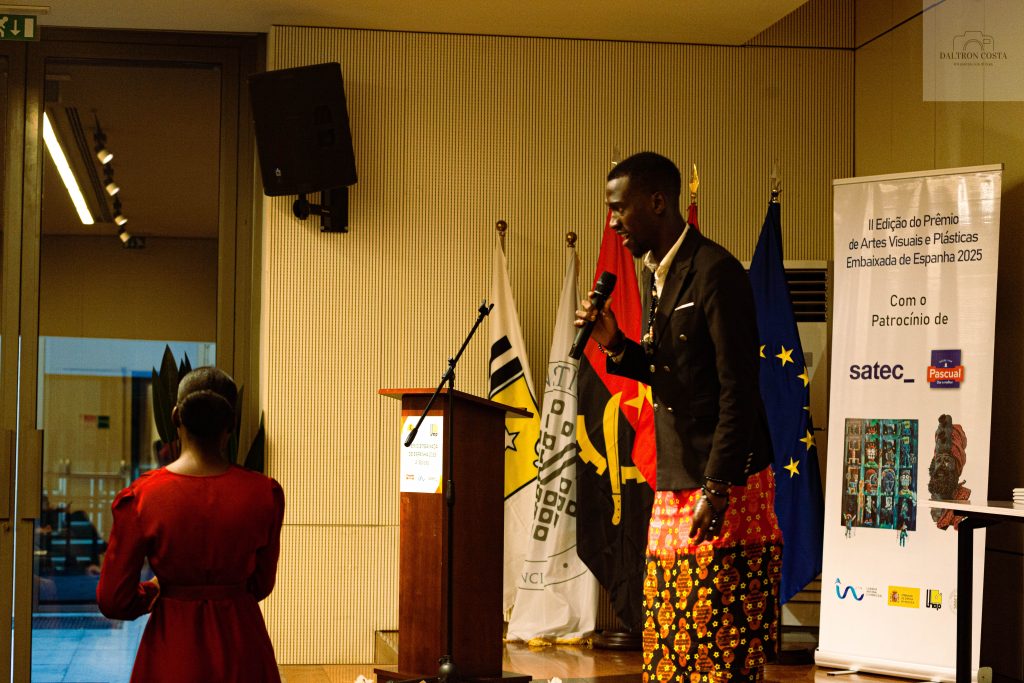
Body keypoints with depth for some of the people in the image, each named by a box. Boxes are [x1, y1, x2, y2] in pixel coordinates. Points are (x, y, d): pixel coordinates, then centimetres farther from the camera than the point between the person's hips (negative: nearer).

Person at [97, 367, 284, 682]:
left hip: (172, 650, -1)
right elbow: (260, 585, 2)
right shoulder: (265, 494, -10)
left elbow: (113, 600, -9)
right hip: (242, 648, 1)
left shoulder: (140, 497, -14)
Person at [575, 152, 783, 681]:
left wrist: (717, 488, -21)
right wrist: (615, 344, 4)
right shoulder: (655, 274, 14)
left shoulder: (715, 271, -14)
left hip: (725, 489, -9)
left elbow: (739, 390, -17)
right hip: (673, 489, 9)